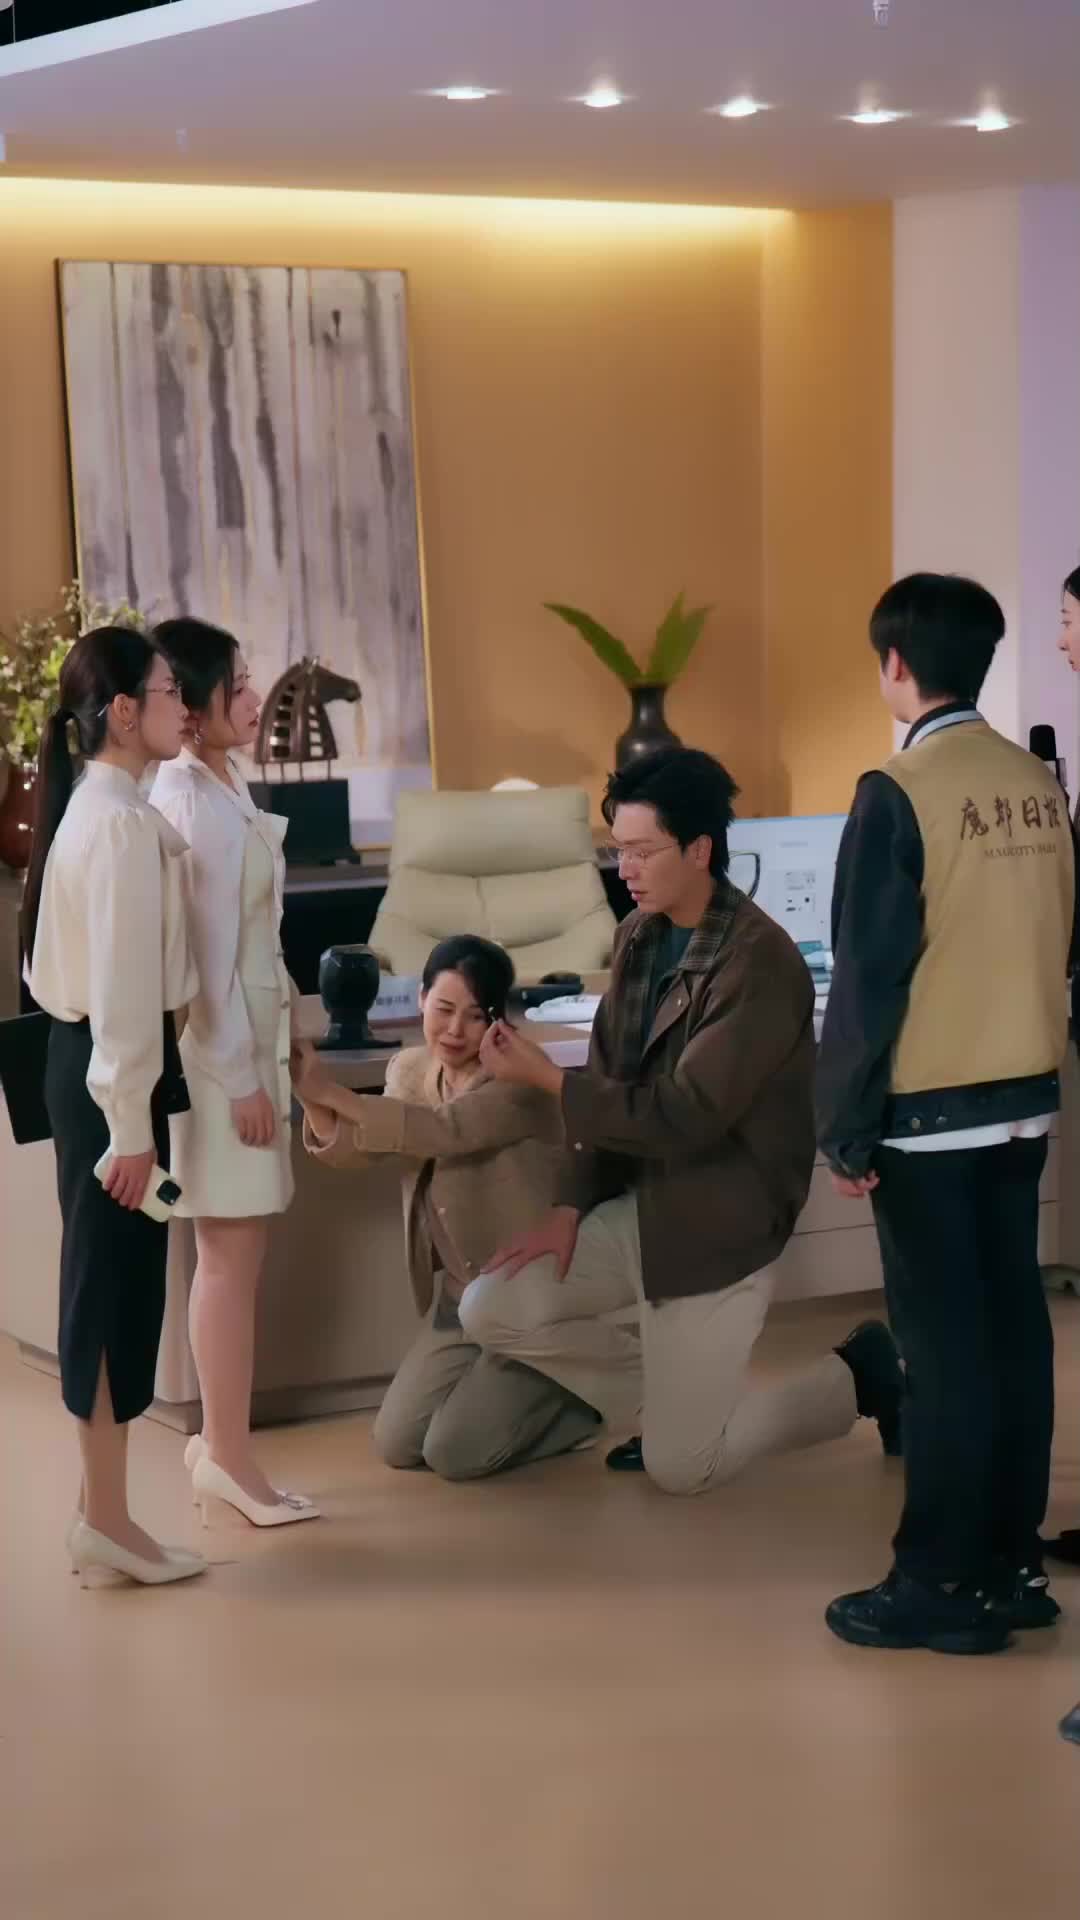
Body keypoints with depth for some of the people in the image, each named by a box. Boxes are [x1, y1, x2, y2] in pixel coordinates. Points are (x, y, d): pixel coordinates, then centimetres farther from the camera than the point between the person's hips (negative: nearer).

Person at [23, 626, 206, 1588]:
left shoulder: (102, 807, 13)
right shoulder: (121, 820, -18)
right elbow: (120, 983, -21)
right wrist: (130, 1124, -21)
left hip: (99, 1061, 10)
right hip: (111, 1070, -10)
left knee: (113, 1286, 13)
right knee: (115, 1285, -4)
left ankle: (101, 1507, 20)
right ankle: (106, 1519, 3)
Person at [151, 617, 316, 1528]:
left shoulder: (222, 786, 11)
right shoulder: (194, 802, -19)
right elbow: (208, 952, -20)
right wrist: (241, 1076, -19)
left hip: (248, 1035, 10)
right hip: (220, 1047, -10)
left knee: (234, 1253, 14)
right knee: (232, 1253, -4)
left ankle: (220, 1443, 22)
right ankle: (229, 1455, 3)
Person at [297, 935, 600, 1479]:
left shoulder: (521, 1077, -19)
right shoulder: (409, 1070, 3)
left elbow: (446, 1131, -34)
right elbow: (350, 1148, -8)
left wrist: (333, 1092, -34)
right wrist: (313, 1096, -28)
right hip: (459, 1294, 7)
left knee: (454, 1454, -15)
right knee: (397, 1446, -2)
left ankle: (577, 1395, 8)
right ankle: (496, 1388, 22)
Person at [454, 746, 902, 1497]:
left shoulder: (761, 964, -23)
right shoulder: (638, 935, 4)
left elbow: (681, 1119, -24)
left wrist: (546, 1078, -21)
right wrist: (572, 1207, 1)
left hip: (717, 1224, -8)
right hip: (640, 1203, 8)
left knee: (681, 1467, -4)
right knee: (490, 1313, -4)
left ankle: (861, 1374, 18)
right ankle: (676, 1389, 15)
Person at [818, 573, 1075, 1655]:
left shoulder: (898, 796, -15)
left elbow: (868, 978, -14)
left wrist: (844, 1127, -8)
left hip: (927, 1115, -6)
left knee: (943, 1345, -2)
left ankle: (942, 1586, 5)